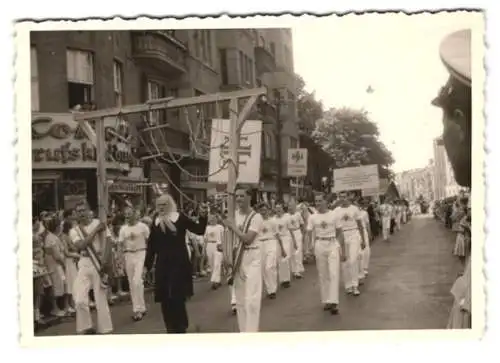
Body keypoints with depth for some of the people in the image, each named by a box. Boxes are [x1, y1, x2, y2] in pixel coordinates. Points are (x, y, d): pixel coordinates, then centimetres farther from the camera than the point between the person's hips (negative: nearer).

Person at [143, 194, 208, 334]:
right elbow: (151, 245, 10)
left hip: (179, 263, -4)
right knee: (164, 298, 5)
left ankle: (180, 328, 9)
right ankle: (171, 328, 18)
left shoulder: (180, 218, -3)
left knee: (177, 297, -6)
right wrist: (147, 265, 9)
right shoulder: (156, 221, 7)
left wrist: (203, 217, -20)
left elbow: (199, 231, -4)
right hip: (162, 264, 4)